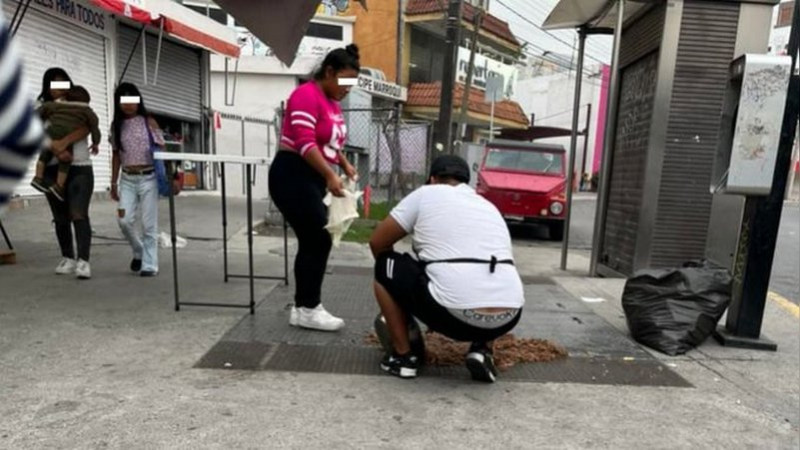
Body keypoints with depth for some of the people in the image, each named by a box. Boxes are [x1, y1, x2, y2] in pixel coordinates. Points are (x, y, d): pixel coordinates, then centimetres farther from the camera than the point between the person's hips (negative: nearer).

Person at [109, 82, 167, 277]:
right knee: (124, 220, -6)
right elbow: (116, 155, 12)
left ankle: (149, 264, 9)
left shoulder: (149, 122, -1)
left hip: (148, 177, -3)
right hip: (127, 179, 3)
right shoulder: (117, 125, 8)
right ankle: (139, 252, 21)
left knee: (149, 223, -1)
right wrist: (114, 183, 11)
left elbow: (161, 149, -2)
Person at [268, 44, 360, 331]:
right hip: (293, 177, -9)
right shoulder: (307, 96, -12)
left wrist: (345, 165, 5)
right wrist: (330, 175, -32)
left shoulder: (332, 103, 17)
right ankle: (308, 308, 0)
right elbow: (305, 142, -24)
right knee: (319, 240, -11)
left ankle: (304, 307, 16)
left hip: (313, 179, 9)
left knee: (313, 242, 7)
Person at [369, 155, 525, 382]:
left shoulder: (425, 194, 11)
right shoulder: (490, 207, 26)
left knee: (385, 267, 18)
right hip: (507, 319, 5)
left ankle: (402, 356, 18)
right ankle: (482, 350, 18)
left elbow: (378, 243, 17)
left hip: (454, 314, -5)